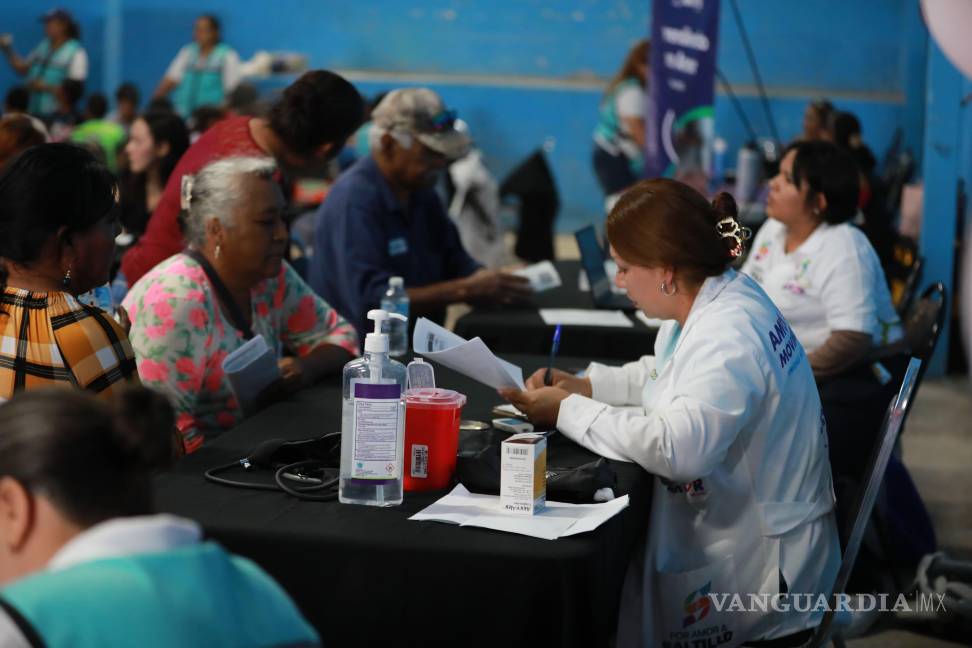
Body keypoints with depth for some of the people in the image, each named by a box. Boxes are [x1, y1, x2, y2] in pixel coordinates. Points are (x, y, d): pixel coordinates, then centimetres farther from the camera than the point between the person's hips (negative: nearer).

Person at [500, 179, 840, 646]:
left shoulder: (729, 337, -26)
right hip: (733, 531, 9)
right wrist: (588, 385, 5)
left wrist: (568, 411, -26)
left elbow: (675, 448, -38)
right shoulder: (719, 297, 3)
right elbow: (666, 373, 21)